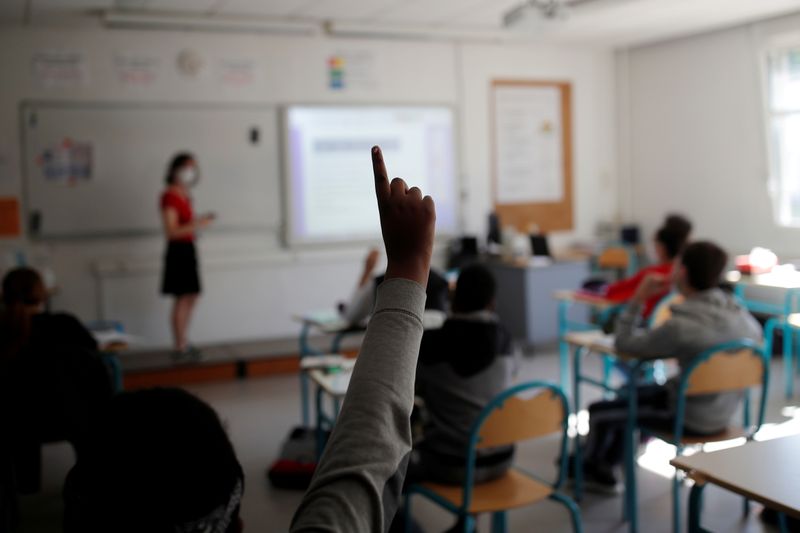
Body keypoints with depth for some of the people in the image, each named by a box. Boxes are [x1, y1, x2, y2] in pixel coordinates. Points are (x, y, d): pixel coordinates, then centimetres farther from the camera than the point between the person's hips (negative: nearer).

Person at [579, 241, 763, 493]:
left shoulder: (680, 326, -30)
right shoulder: (739, 312, -9)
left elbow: (624, 344, -16)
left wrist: (638, 299, -9)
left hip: (691, 418, -8)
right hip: (723, 412, 8)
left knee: (598, 412, 10)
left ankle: (587, 469, 38)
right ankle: (605, 470, 39)